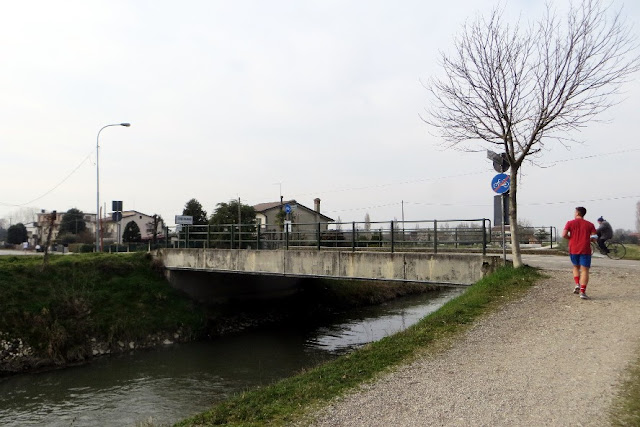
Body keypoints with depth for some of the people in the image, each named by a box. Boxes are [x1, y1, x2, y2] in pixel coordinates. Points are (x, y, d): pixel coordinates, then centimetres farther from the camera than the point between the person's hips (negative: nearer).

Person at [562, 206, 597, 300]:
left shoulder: (570, 223, 2)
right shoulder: (590, 224, 4)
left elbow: (564, 234, -9)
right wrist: (588, 239, 16)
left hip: (573, 250, 1)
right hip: (585, 250, -1)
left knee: (576, 267, 23)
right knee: (585, 271, -1)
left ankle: (577, 284, 4)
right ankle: (582, 292, -10)